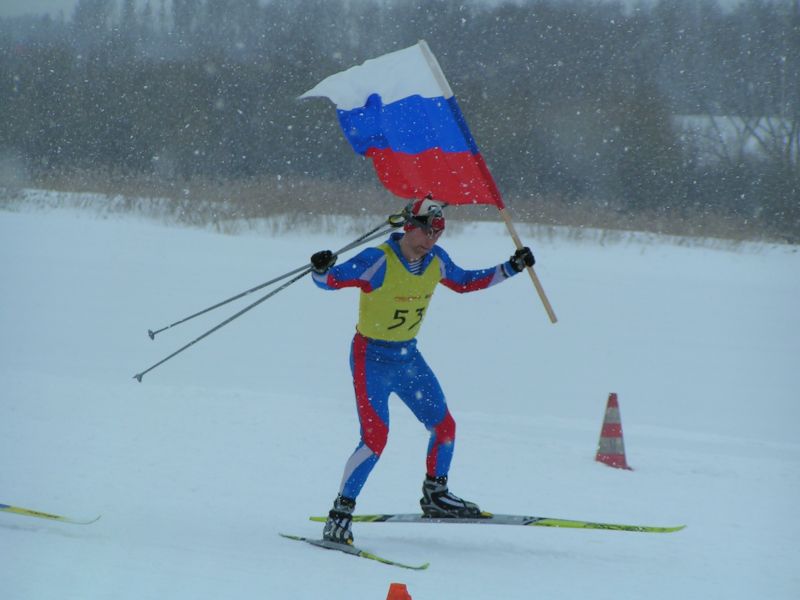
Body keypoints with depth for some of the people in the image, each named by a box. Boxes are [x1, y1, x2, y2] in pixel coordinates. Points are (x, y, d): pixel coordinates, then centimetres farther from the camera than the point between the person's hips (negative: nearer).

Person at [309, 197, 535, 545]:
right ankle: (340, 515, -11)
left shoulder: (436, 261, -1)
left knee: (444, 428, 10)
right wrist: (321, 270, -48)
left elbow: (464, 282, 18)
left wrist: (510, 269, 14)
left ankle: (435, 496, 34)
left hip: (408, 357, 7)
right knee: (375, 438, -19)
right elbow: (331, 280, -24)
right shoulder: (378, 261, -22)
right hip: (372, 358, -7)